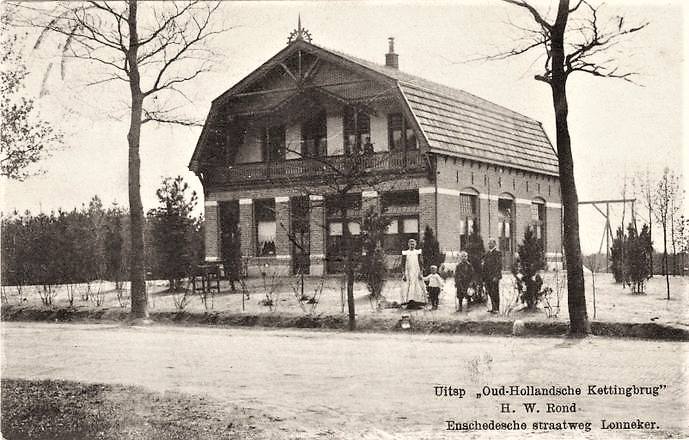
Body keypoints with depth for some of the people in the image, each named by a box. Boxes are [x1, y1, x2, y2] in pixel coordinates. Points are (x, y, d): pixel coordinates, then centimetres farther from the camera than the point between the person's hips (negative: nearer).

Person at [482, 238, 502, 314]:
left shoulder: (497, 253, -7)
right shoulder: (487, 253, 17)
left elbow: (499, 265, -12)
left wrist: (496, 276, -18)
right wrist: (483, 264, 6)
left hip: (494, 276, -7)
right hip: (487, 276, 7)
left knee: (495, 293, -4)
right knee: (490, 293, 10)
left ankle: (496, 309, 1)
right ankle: (493, 308, 18)